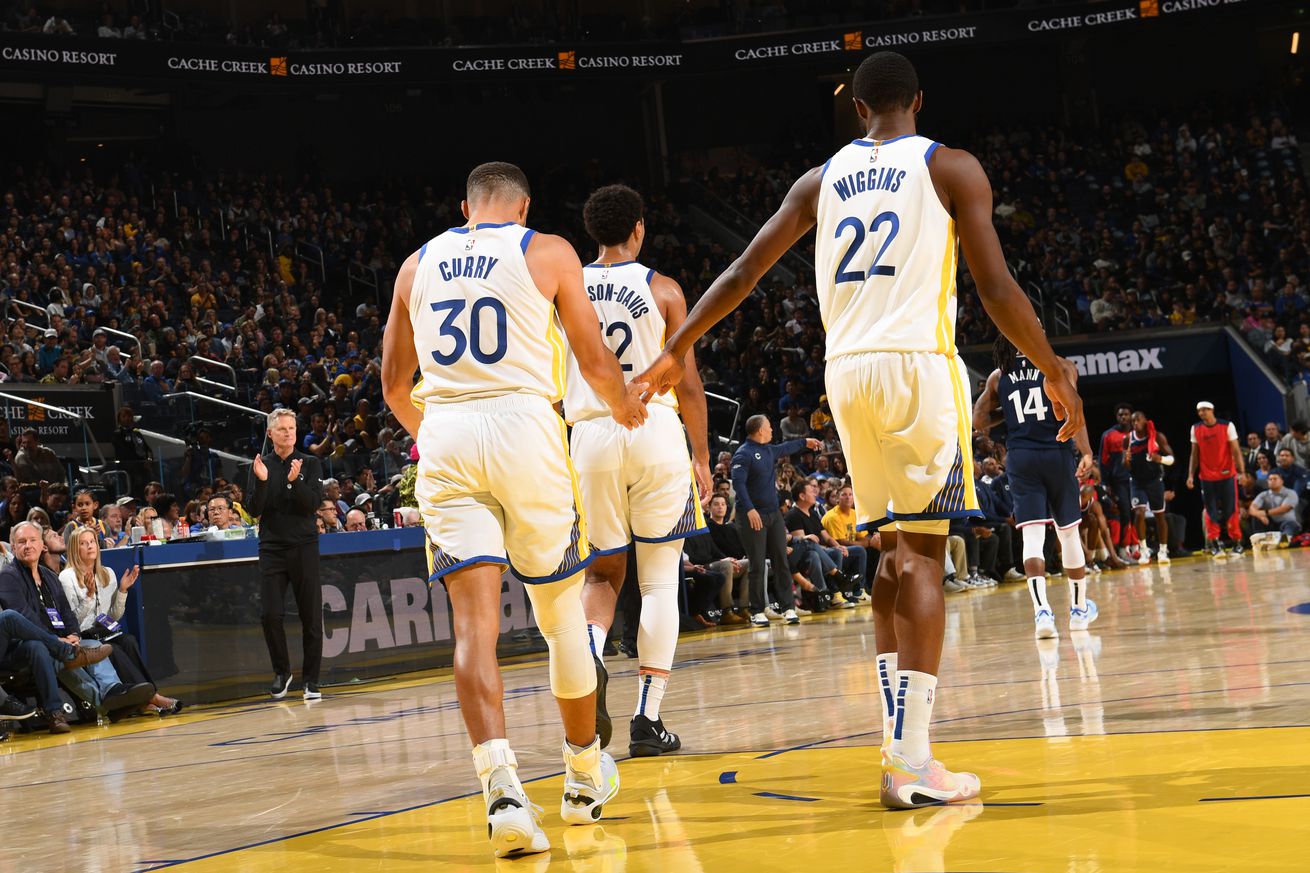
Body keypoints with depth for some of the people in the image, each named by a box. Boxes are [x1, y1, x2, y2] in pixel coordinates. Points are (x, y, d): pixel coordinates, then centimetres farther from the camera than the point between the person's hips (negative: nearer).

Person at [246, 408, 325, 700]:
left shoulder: (309, 463, 4)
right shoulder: (260, 465, 8)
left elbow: (314, 503, -6)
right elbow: (254, 511, 2)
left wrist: (294, 482, -22)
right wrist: (261, 481, -14)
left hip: (304, 547, -1)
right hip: (272, 548, 1)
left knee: (311, 616, 0)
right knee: (270, 614, -6)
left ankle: (311, 680, 8)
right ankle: (282, 672, 14)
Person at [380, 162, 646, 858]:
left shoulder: (418, 264, 16)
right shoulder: (547, 252, 7)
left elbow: (394, 386, 21)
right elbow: (595, 363, 6)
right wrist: (624, 403, 28)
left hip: (444, 436, 2)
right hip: (524, 424, -2)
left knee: (474, 619, -6)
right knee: (561, 610, 13)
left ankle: (501, 786, -23)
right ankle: (586, 777, 26)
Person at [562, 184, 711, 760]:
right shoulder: (662, 290, 0)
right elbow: (688, 384, -1)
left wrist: (555, 453, 15)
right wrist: (702, 457, 8)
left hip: (591, 435, 2)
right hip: (657, 432, -2)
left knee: (602, 573, 15)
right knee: (660, 579, 5)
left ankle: (591, 654, -16)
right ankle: (648, 718, 1)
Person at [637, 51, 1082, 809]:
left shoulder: (822, 180, 15)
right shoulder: (951, 168, 3)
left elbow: (742, 275, 15)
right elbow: (995, 286, -5)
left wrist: (677, 349, 25)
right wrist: (1055, 371, 5)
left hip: (846, 373, 5)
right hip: (919, 364, -4)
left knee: (895, 553, 15)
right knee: (923, 555, -6)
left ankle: (901, 739, 10)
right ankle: (913, 762, -13)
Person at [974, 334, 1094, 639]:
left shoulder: (998, 377, 8)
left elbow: (979, 422, 7)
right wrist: (1086, 452, -15)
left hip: (1019, 458, 1)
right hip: (1056, 453, -1)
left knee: (1032, 536, -6)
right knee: (1069, 531, 14)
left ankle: (1042, 610, -23)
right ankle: (1079, 608, 26)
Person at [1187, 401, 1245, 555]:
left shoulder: (1227, 426, -6)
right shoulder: (1195, 429, 4)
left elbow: (1236, 450, -6)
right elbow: (1195, 454, 9)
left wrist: (1242, 471, -13)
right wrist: (1191, 475, 2)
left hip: (1227, 475, -2)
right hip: (1207, 477, 2)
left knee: (1230, 510, 1)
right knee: (1211, 512, 3)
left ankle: (1237, 543, 10)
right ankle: (1214, 543, 11)